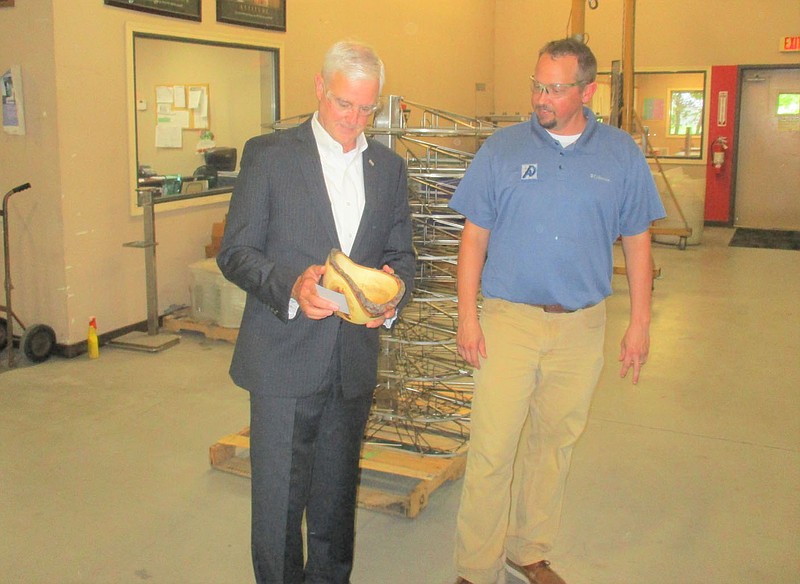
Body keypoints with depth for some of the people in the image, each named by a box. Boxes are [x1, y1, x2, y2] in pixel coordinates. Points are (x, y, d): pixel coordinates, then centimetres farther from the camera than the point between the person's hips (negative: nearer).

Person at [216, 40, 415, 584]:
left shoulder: (389, 167, 9)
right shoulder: (269, 154, -3)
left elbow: (401, 254, 12)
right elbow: (235, 252, -5)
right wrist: (291, 287, -23)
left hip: (355, 360, 4)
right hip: (284, 359, -3)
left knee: (337, 491, 17)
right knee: (279, 495, 4)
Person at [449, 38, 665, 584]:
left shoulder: (621, 154, 3)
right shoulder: (503, 147, -1)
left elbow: (637, 241, 8)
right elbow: (475, 235, 1)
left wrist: (640, 323, 4)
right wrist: (467, 316, -5)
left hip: (581, 327, 2)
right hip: (508, 319, -2)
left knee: (554, 444, 14)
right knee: (492, 449, -3)